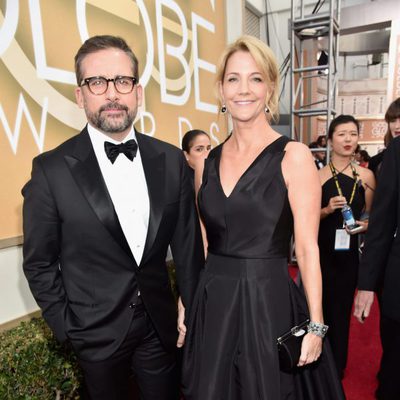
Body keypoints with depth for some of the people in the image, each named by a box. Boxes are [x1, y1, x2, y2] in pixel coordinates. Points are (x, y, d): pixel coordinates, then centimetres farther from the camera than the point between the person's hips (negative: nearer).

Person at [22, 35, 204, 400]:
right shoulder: (52, 170, -14)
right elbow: (39, 264, -5)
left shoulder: (172, 160, -6)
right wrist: (69, 329, -3)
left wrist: (194, 312, 3)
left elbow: (187, 245, -1)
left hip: (161, 325, 2)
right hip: (97, 334, -2)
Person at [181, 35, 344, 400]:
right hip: (212, 303, 4)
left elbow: (307, 247, -9)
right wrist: (186, 301, 10)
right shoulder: (208, 162, 3)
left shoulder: (293, 156, -9)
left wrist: (316, 325, -9)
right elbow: (203, 242, 9)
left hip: (269, 301, -4)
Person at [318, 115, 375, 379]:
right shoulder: (318, 176, -5)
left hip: (349, 253, 2)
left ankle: (337, 367, 34)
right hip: (320, 251, -2)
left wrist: (366, 225, -10)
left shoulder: (366, 176, 3)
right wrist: (327, 210, -21)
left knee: (341, 310, 15)